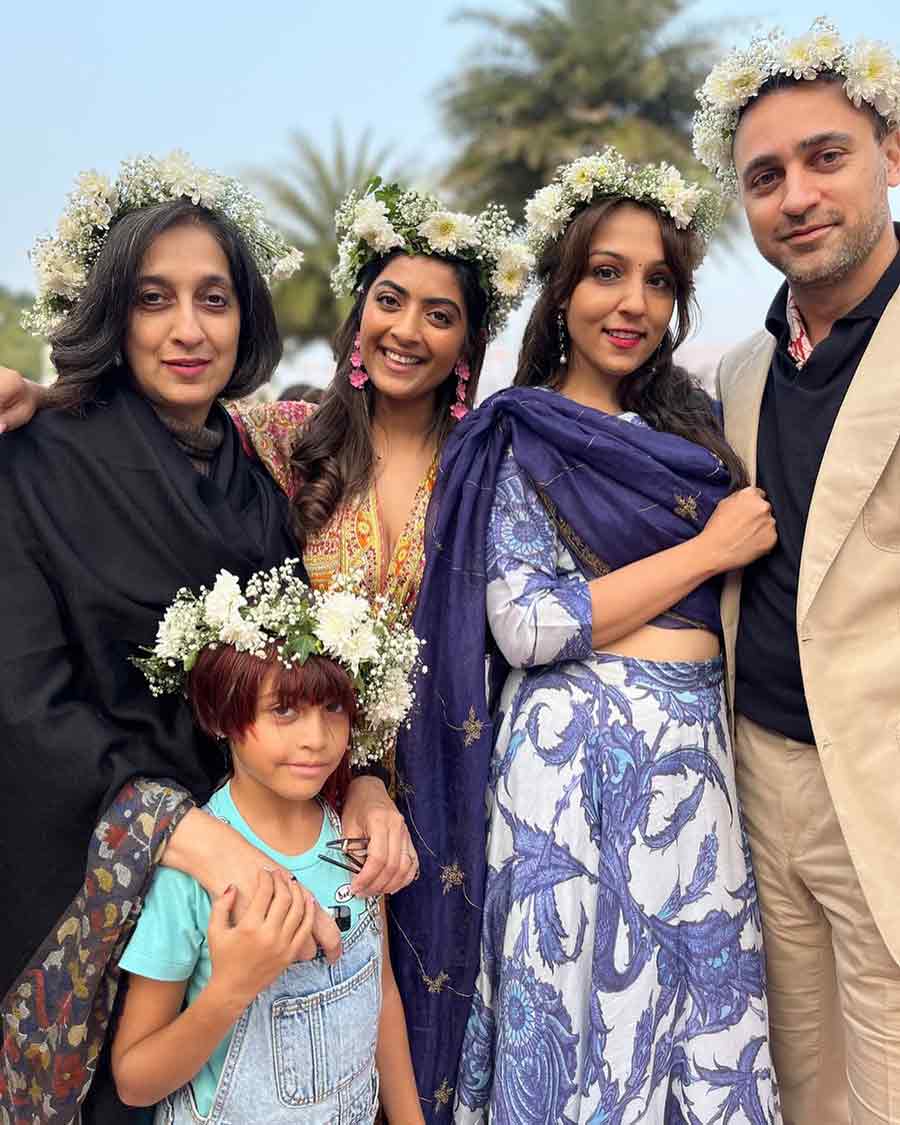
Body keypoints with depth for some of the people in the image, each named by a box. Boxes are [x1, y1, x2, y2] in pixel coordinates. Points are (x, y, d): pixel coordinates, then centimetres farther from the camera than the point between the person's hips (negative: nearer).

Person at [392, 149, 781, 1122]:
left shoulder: (694, 421, 12)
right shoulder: (519, 436, -4)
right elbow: (524, 627, -14)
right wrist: (707, 551, -11)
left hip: (695, 752, 5)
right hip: (578, 754, -5)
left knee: (707, 1021, 12)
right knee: (580, 1014, 5)